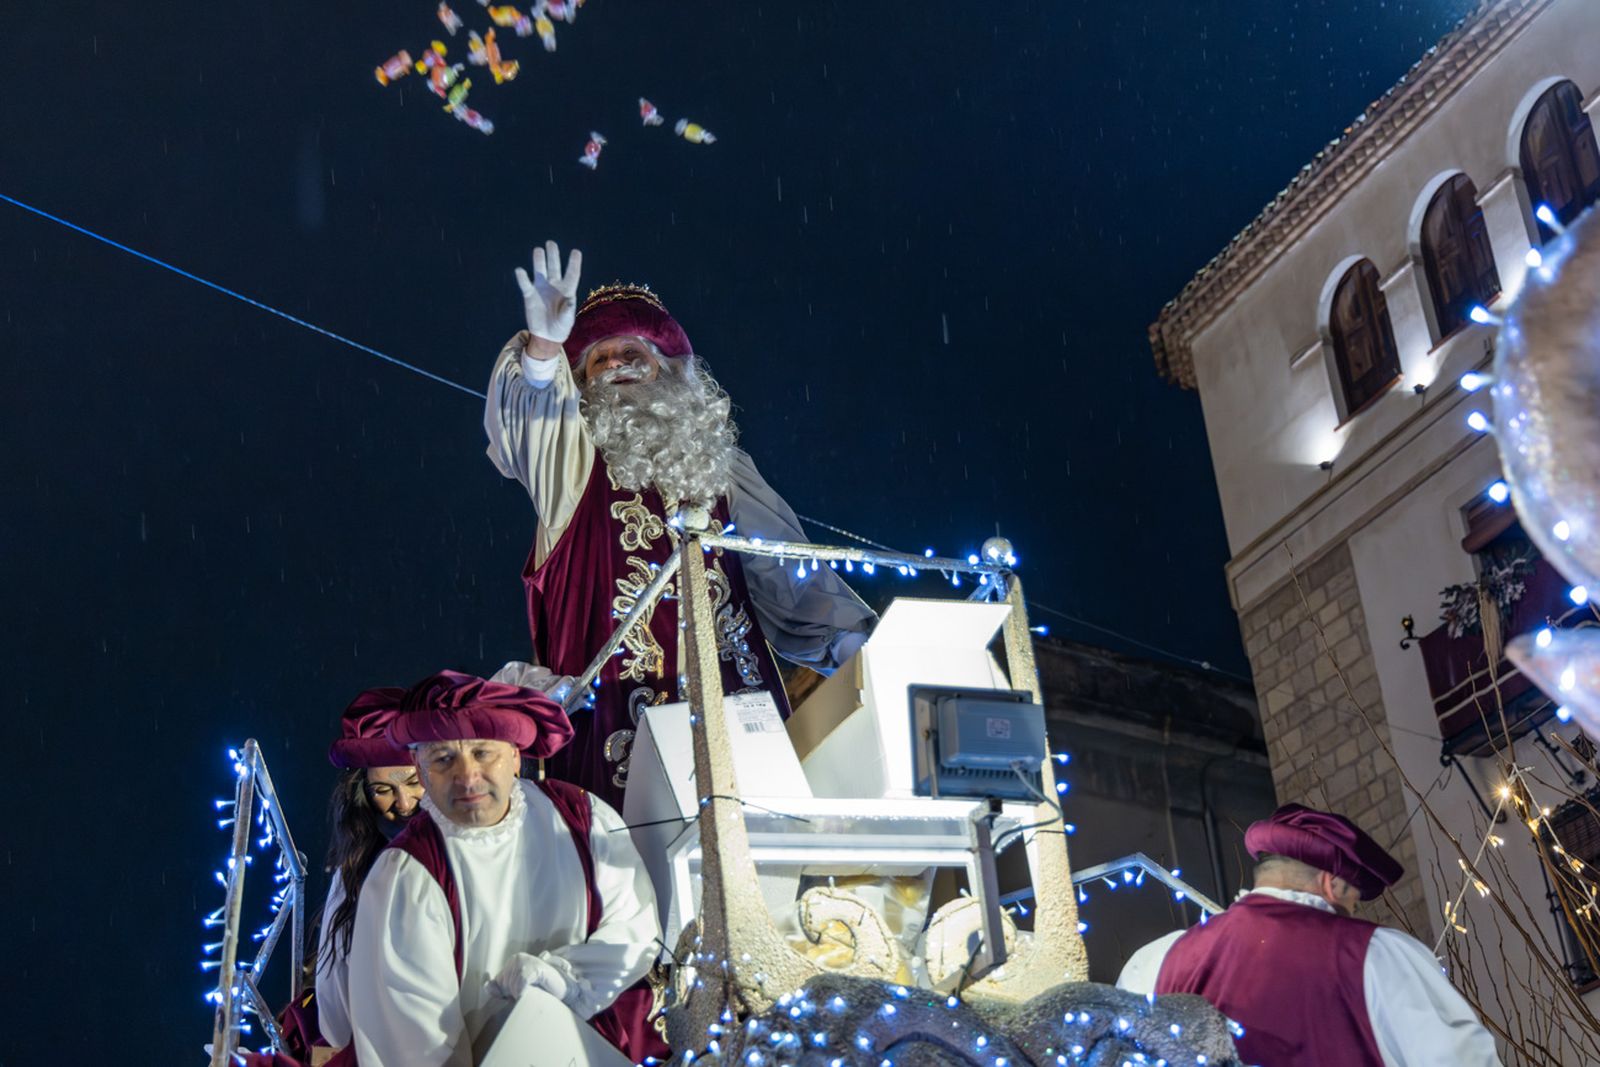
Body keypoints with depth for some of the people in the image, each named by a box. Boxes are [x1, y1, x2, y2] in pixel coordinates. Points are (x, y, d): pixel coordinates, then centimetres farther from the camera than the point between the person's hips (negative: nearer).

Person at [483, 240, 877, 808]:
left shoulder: (715, 459, 18)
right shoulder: (573, 460, 11)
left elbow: (782, 566, 18)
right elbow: (526, 416, -11)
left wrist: (847, 638, 6)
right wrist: (542, 348, -32)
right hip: (622, 710, -2)